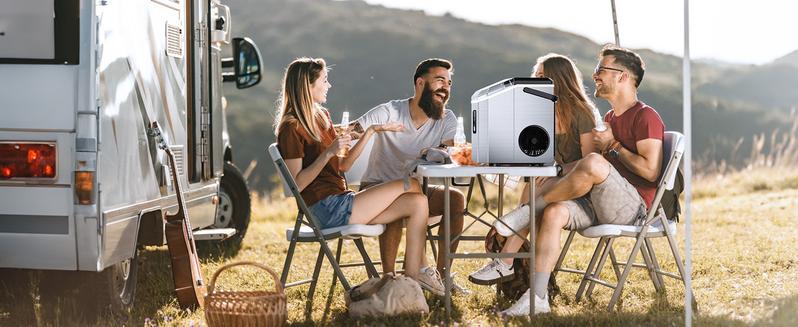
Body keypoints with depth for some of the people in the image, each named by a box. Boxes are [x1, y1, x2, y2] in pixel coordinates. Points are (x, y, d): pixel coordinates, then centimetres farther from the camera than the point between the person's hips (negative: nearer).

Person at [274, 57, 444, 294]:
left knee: (417, 203, -8)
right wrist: (328, 153, -22)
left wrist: (370, 132, 12)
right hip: (327, 209, -9)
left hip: (341, 200, 9)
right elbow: (297, 184, -15)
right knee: (411, 185, -8)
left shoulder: (322, 117, 18)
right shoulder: (291, 128, -10)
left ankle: (412, 276, -12)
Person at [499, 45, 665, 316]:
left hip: (633, 206, -8)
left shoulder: (646, 117, -4)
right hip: (600, 204, 8)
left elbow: (651, 171, -16)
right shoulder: (609, 119, 25)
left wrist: (613, 146, -8)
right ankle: (538, 298, -25)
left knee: (593, 163, -35)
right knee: (554, 212, -20)